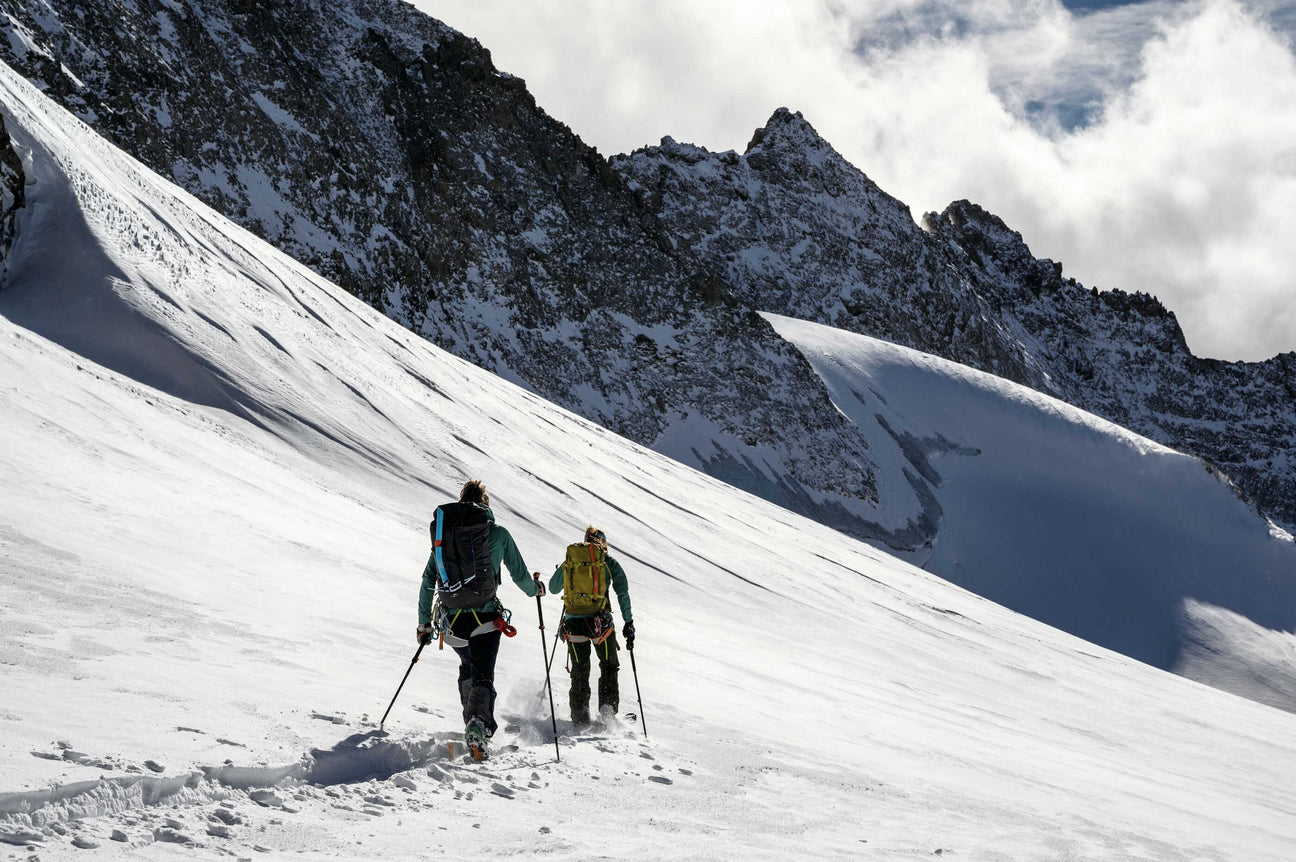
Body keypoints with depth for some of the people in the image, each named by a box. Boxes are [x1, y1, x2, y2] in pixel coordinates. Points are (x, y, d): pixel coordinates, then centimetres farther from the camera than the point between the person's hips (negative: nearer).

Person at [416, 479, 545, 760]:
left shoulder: (442, 534, 10)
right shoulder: (497, 534, 1)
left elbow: (427, 582, 12)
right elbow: (519, 574, 8)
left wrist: (424, 624, 21)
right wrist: (535, 589, 32)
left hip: (451, 619, 4)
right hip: (484, 617, -4)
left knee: (467, 667, 28)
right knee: (483, 676, -5)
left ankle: (472, 722, 28)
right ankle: (478, 725, -29)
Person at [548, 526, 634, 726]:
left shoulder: (568, 562, 11)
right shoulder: (609, 563, 5)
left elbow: (553, 588, 24)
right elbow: (623, 593, -4)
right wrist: (628, 623, -4)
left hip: (573, 622, 2)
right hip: (600, 622, -2)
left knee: (579, 672, 16)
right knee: (609, 667, 18)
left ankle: (580, 717, 11)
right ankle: (608, 709, 7)